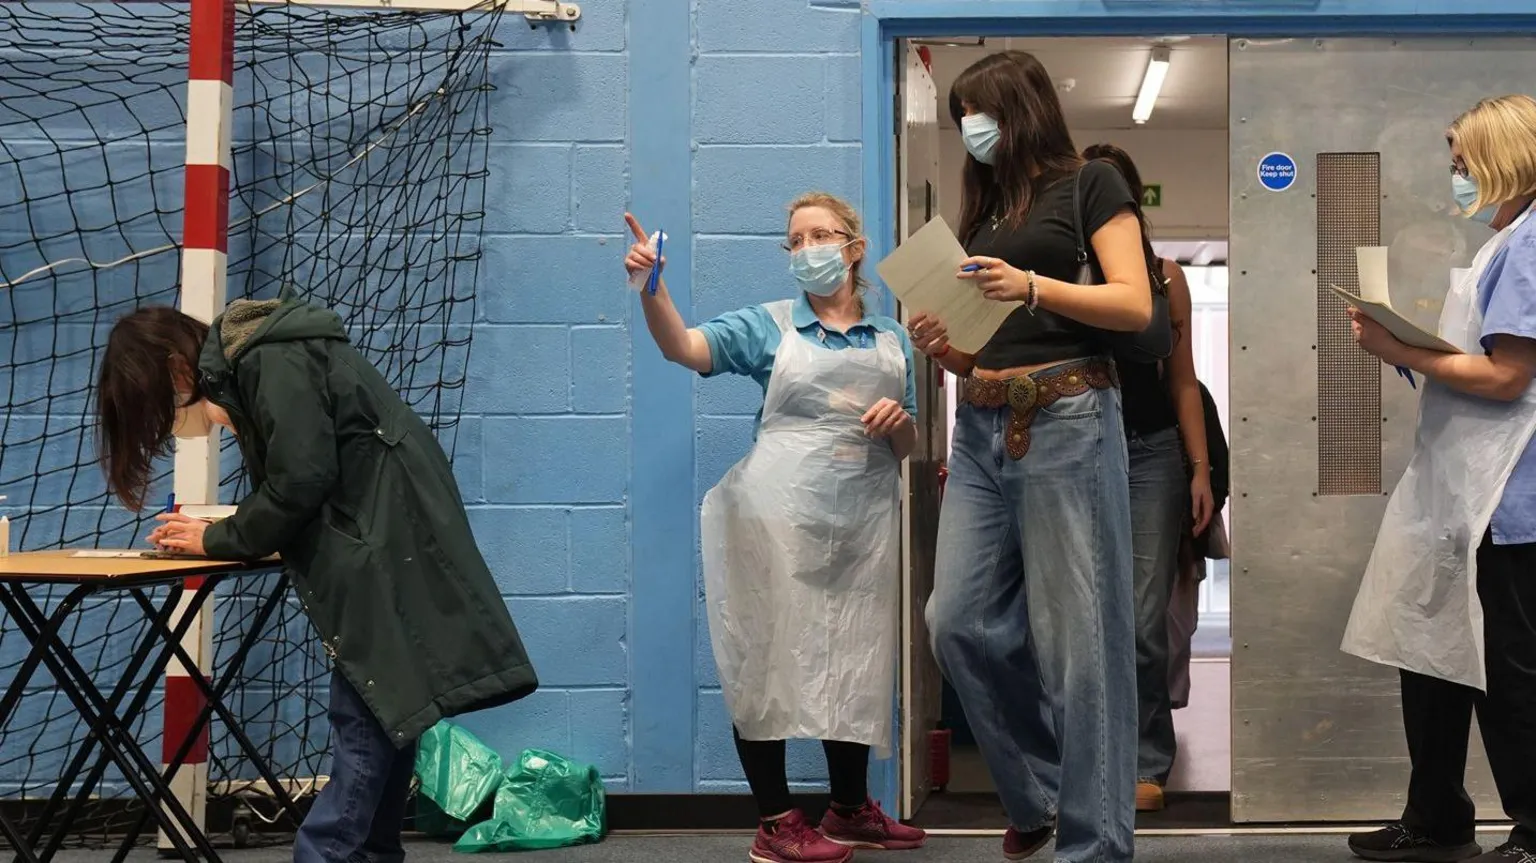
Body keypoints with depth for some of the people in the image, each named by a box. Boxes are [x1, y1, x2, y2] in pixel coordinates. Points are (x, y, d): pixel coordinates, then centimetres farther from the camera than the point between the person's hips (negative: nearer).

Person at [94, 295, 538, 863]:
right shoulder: (252, 366, 17)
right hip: (378, 548, 10)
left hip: (392, 547, -10)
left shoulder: (272, 362, -13)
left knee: (365, 721, -10)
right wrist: (217, 529, 5)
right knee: (379, 717, 9)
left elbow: (300, 482, -18)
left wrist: (218, 540, -6)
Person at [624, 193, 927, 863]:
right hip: (780, 518, -3)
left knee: (854, 663, 10)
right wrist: (652, 286, -29)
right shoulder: (769, 325, 4)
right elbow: (683, 347, -12)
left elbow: (906, 449, 16)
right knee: (771, 658, -4)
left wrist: (900, 421, -7)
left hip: (861, 524, 4)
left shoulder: (892, 340, 13)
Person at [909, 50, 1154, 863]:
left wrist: (1034, 287, -19)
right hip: (982, 429, 7)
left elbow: (1137, 305, -7)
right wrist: (941, 345, 0)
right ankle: (1036, 793, 20)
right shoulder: (982, 207, 21)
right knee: (959, 621, 1)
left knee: (1076, 634, -5)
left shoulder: (1090, 184, 3)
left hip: (1066, 420, -7)